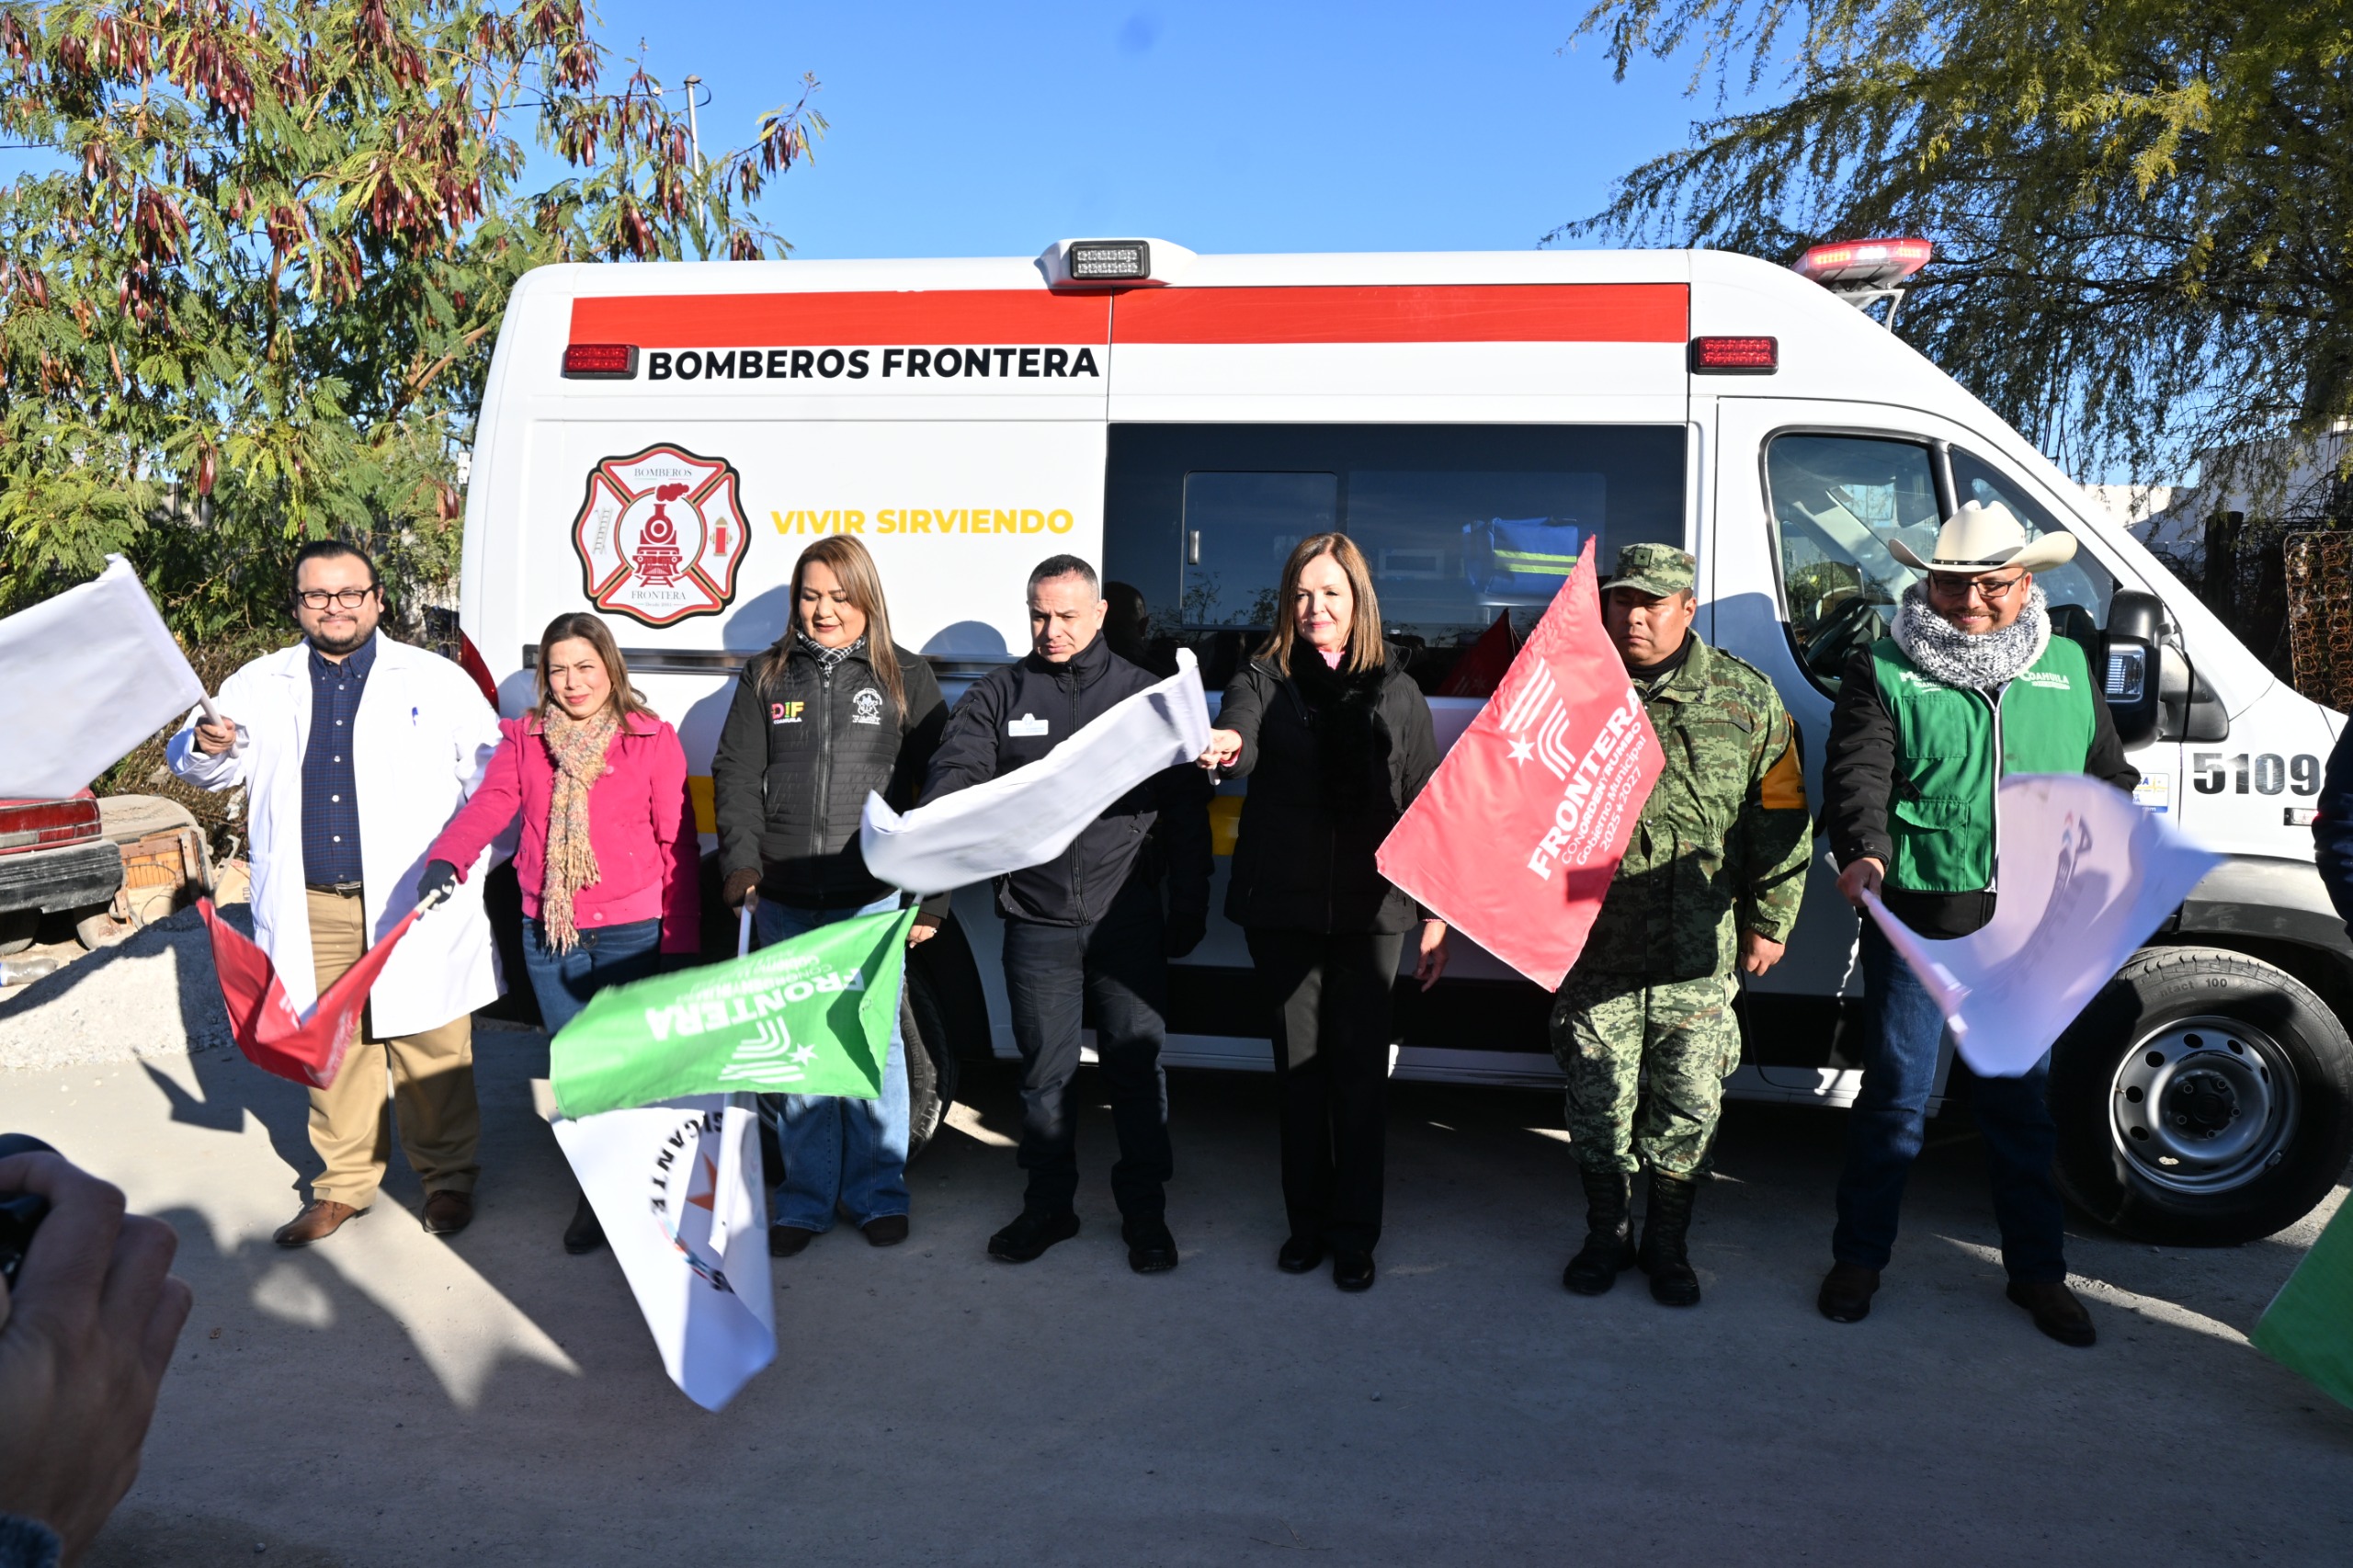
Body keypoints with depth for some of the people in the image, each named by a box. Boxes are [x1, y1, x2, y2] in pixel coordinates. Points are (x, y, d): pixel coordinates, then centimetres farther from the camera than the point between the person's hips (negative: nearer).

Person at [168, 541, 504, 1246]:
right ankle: (344, 1184, 26)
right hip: (311, 910, 3)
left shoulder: (437, 679, 4)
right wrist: (206, 744, -8)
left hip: (416, 904, -3)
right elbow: (203, 767, 17)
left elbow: (491, 766, 5)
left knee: (431, 1049, 2)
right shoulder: (258, 685, 11)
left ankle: (447, 1177, 19)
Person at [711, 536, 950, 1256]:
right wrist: (742, 860, -8)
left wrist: (933, 893, -5)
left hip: (872, 898, -2)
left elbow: (940, 787, 1)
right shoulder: (767, 676, 10)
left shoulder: (906, 677, 3)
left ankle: (878, 1190, 20)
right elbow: (736, 775, 8)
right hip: (785, 901, 2)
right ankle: (806, 1195, 21)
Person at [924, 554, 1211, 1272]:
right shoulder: (1000, 693, 7)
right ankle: (1049, 1205, 27)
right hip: (1036, 920, 1)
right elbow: (954, 770, -4)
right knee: (1044, 1070, 11)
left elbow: (1184, 809, 6)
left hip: (1127, 917, -1)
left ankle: (1145, 1211, 20)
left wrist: (1189, 909, 2)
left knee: (1135, 1065, 5)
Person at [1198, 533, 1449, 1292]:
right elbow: (1239, 740, -19)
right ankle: (1307, 1221, 25)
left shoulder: (1396, 690, 6)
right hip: (1282, 909, 0)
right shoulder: (1264, 680, 4)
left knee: (1361, 1071, 2)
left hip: (1370, 910, 0)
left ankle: (1355, 1231, 16)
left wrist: (1436, 917, 2)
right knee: (1298, 1066, 10)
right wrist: (1225, 748, -44)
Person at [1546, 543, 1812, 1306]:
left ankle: (1668, 1244, 26)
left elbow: (1781, 818, 6)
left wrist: (1769, 920, 5)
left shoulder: (1746, 698, 3)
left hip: (1700, 954, 0)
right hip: (1595, 942, 0)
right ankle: (1606, 1234, 28)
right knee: (1598, 1101, 9)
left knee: (1689, 1106, 8)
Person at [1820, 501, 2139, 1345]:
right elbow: (1856, 775, -12)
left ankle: (2037, 1270, 30)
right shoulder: (1884, 671, -1)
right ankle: (1859, 1257, 22)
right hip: (1917, 920, -3)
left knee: (2021, 1102, 14)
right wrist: (1864, 853, -30)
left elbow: (2109, 777, 21)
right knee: (1895, 1094, 6)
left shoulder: (2068, 668, 11)